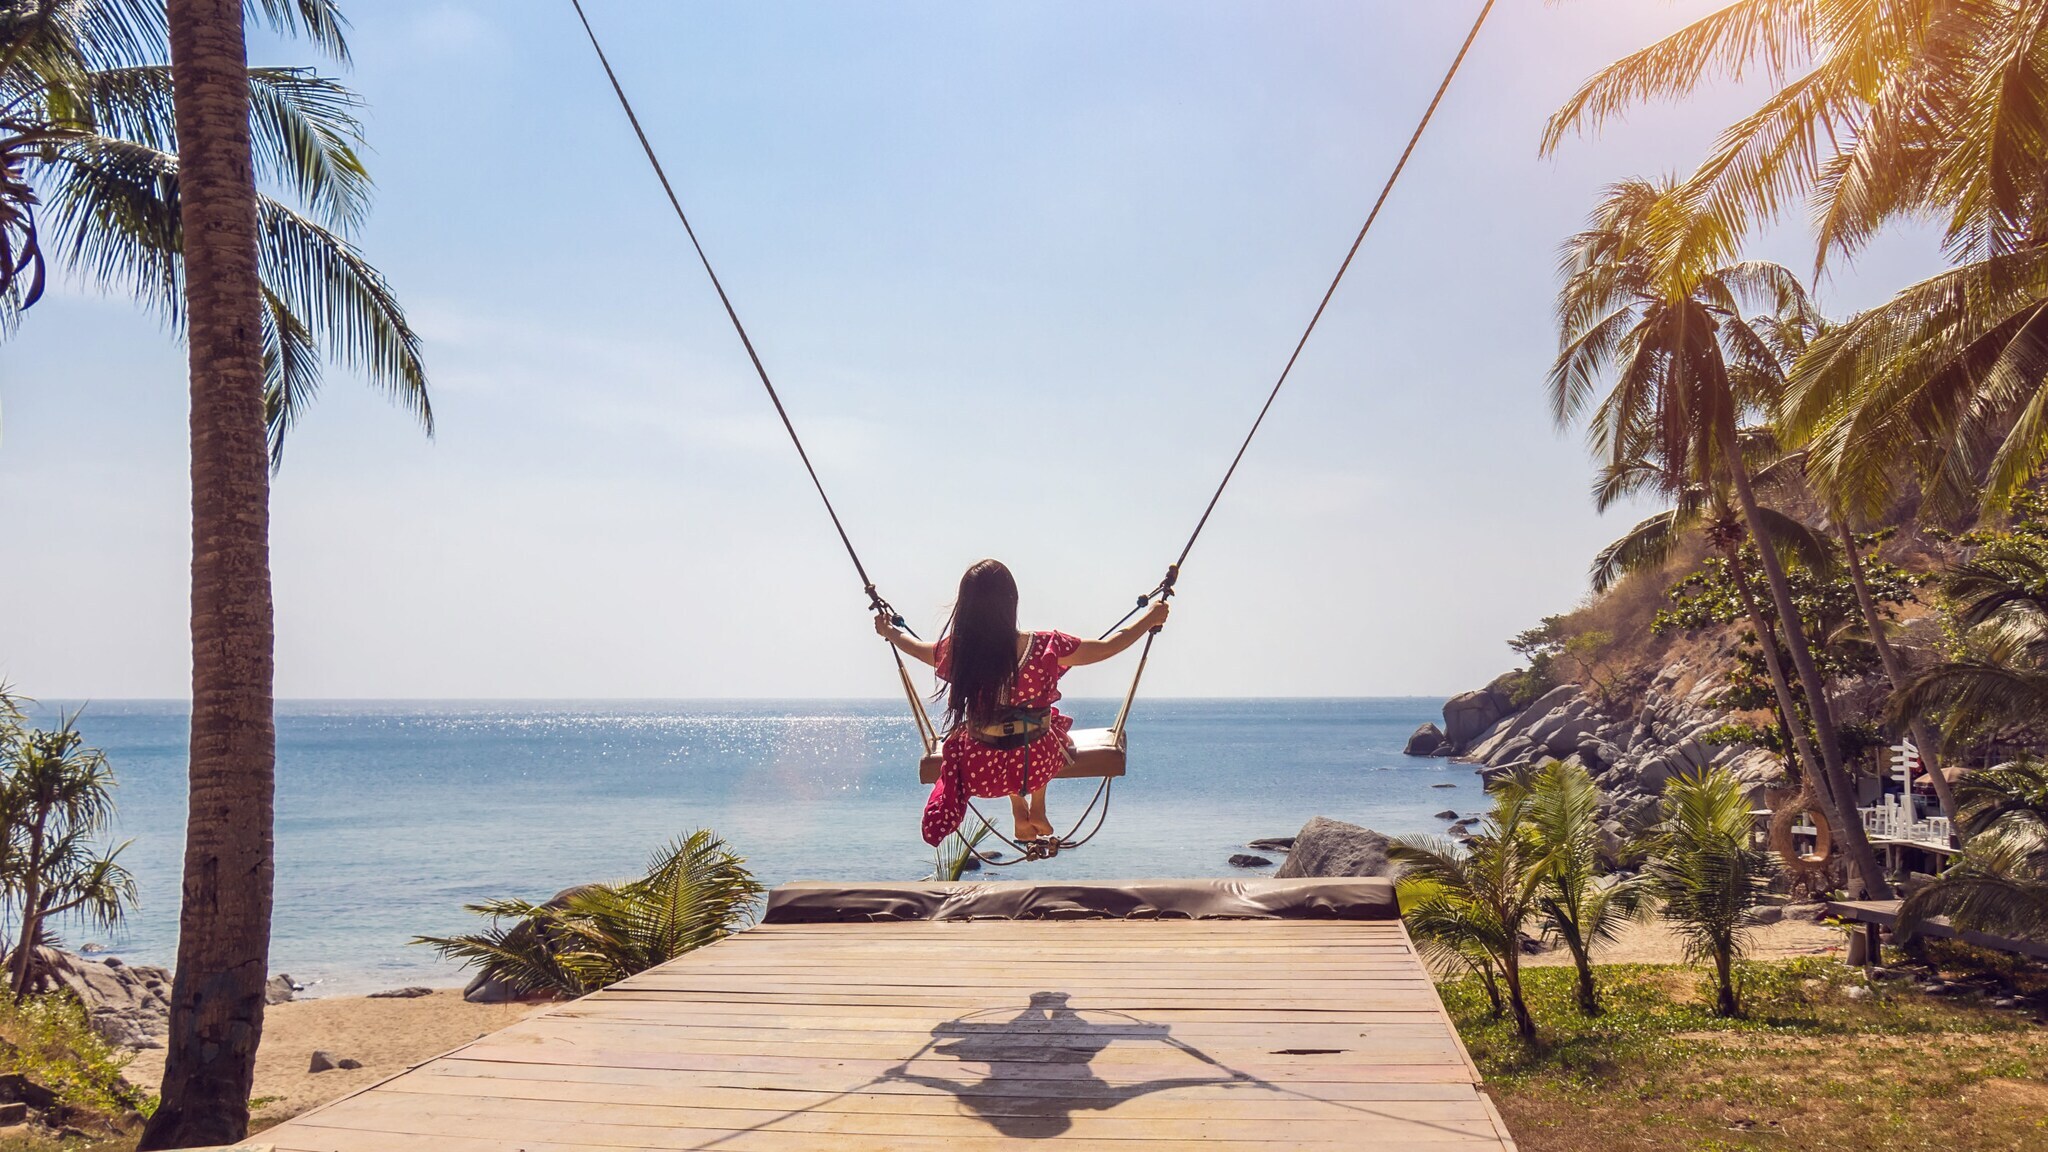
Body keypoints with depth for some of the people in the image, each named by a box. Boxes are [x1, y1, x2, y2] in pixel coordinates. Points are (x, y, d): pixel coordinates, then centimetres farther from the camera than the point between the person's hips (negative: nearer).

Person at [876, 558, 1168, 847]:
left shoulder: (955, 651, -13)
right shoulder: (1045, 648, -20)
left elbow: (916, 647, 10)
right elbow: (1107, 647, -6)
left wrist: (889, 631, 32)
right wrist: (1151, 618, 11)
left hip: (980, 774, 1)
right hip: (1038, 767, -1)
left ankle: (1019, 814, 35)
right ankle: (1037, 811, 38)